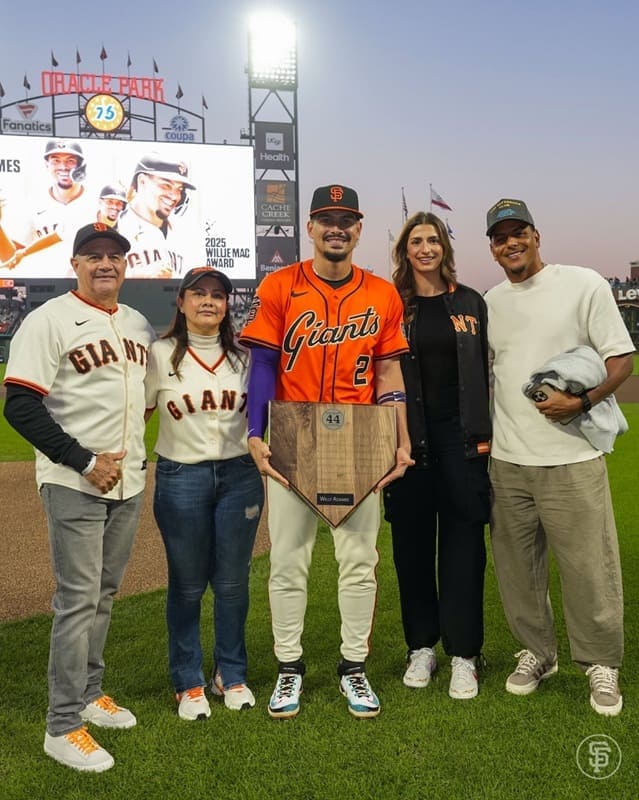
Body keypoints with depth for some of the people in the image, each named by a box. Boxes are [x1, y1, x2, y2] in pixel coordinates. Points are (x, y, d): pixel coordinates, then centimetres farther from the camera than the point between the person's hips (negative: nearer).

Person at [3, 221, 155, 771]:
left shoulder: (140, 326, 12)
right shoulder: (49, 320, -9)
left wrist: (133, 453, 10)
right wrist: (86, 462, -16)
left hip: (128, 483, 7)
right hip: (73, 484, -6)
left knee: (104, 594, 15)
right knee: (78, 598, -5)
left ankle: (89, 694, 31)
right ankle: (62, 727, 7)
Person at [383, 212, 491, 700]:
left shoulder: (470, 303, 8)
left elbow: (484, 371, 8)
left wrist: (484, 434, 0)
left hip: (460, 436, 0)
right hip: (407, 437, 0)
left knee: (462, 542, 2)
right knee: (412, 542, 7)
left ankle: (463, 654, 13)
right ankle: (421, 646, 22)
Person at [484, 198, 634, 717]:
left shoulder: (583, 284, -2)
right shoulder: (489, 303, 12)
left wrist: (582, 401, -19)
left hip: (571, 459, -4)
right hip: (507, 461, 5)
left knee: (589, 569, 0)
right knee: (517, 567, 11)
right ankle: (537, 652, 30)